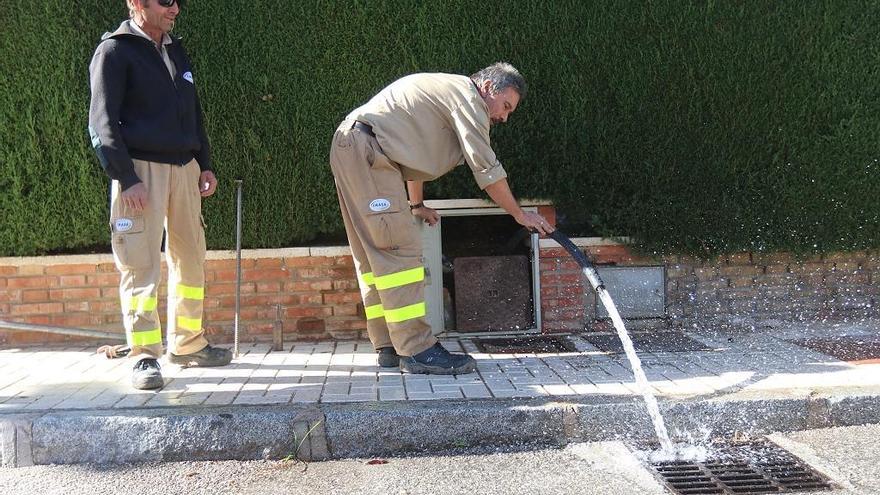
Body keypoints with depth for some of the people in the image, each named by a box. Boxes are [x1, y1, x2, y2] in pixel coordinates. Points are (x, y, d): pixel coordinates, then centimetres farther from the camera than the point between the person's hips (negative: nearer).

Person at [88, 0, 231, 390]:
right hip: (140, 168, -7)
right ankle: (144, 355, -2)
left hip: (184, 167, 7)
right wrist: (126, 178, -18)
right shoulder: (114, 51, -3)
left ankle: (186, 344, 21)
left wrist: (204, 164, 15)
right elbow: (102, 123, -10)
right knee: (140, 265, -7)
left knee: (190, 258, 10)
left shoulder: (175, 51, 19)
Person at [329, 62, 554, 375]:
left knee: (373, 254, 8)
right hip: (366, 150, -11)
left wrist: (417, 205, 43)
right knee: (400, 249, -13)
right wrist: (520, 215, 1)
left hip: (348, 149, 11)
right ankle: (416, 350, -13)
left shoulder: (444, 91, 27)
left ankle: (390, 347, 11)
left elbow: (414, 145, 36)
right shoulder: (466, 94, -5)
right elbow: (487, 169, -9)